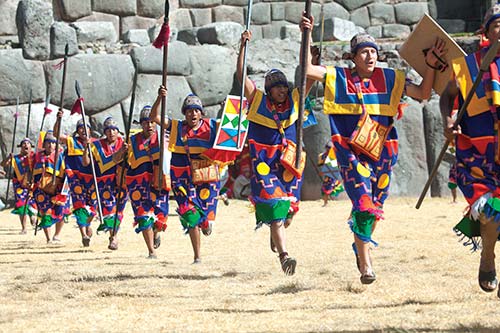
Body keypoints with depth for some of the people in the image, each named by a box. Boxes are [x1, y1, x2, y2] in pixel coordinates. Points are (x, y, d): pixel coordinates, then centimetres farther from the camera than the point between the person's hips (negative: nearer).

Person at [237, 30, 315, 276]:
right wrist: (243, 46, -15)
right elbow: (241, 75, -5)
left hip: (289, 163, 3)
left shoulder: (294, 100, 7)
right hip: (264, 163, -3)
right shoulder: (258, 101, 2)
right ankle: (284, 256, -18)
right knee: (275, 209, -14)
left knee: (288, 212, 5)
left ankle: (276, 234, 39)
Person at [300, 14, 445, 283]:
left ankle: (361, 245, 39)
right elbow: (308, 69, -9)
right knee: (363, 204, -17)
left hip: (382, 151, 3)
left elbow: (423, 93, 7)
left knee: (375, 206, 11)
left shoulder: (390, 79, 6)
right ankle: (365, 265, -16)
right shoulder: (339, 78, 1)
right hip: (351, 152, -3)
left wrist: (431, 64, -4)